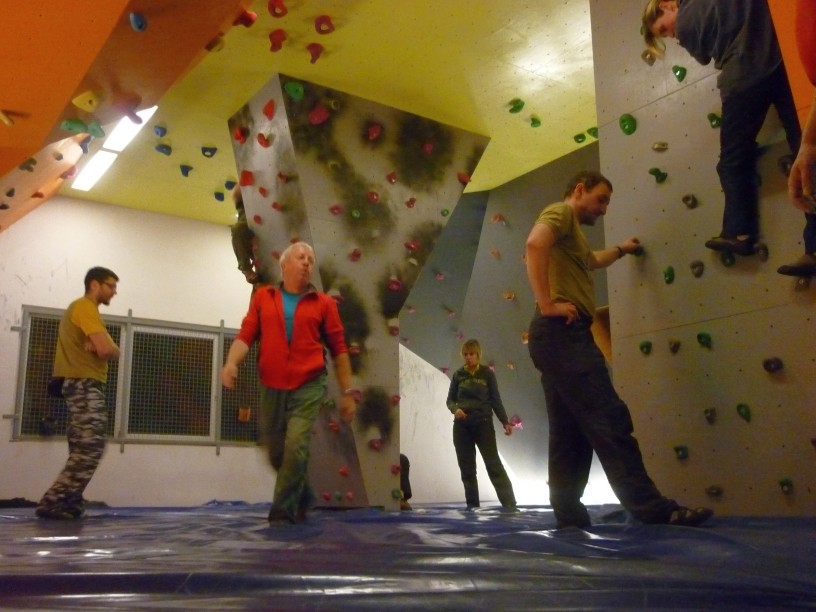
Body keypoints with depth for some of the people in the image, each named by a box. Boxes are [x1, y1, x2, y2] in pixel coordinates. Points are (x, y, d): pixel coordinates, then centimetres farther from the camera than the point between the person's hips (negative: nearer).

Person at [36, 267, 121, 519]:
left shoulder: (82, 308, 24)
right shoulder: (85, 307, -9)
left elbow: (100, 346, 15)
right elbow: (107, 350, -21)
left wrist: (99, 346, -7)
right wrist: (114, 349, 1)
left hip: (81, 385, 11)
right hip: (85, 385, -11)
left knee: (83, 449, 9)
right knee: (90, 448, -15)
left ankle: (67, 503, 9)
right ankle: (53, 503, -16)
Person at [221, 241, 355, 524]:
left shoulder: (323, 303, 2)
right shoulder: (263, 297, 6)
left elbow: (338, 349, 4)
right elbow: (246, 335, -1)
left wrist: (347, 392, 3)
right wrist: (231, 363, -21)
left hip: (308, 388, -2)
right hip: (271, 389, 3)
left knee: (295, 449, -15)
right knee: (277, 454, 13)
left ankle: (283, 511, 1)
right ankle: (303, 497, 39)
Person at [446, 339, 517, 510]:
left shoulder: (487, 373, 3)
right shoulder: (458, 375, 7)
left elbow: (496, 400, 4)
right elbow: (450, 399, 10)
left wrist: (505, 422, -3)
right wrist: (455, 409, -13)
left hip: (483, 424, -2)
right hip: (462, 426, 2)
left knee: (494, 464, -7)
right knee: (467, 468, 4)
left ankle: (510, 504, -8)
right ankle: (472, 505, 11)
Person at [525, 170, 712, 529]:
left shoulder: (572, 232, 31)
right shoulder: (560, 213, -1)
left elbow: (590, 261, 54)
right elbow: (535, 244, -24)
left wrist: (621, 250, 67)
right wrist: (547, 304, -24)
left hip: (563, 337, 11)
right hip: (562, 333, -11)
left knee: (570, 431, 7)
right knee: (609, 420, -17)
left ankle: (568, 512, 8)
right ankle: (652, 507, -19)